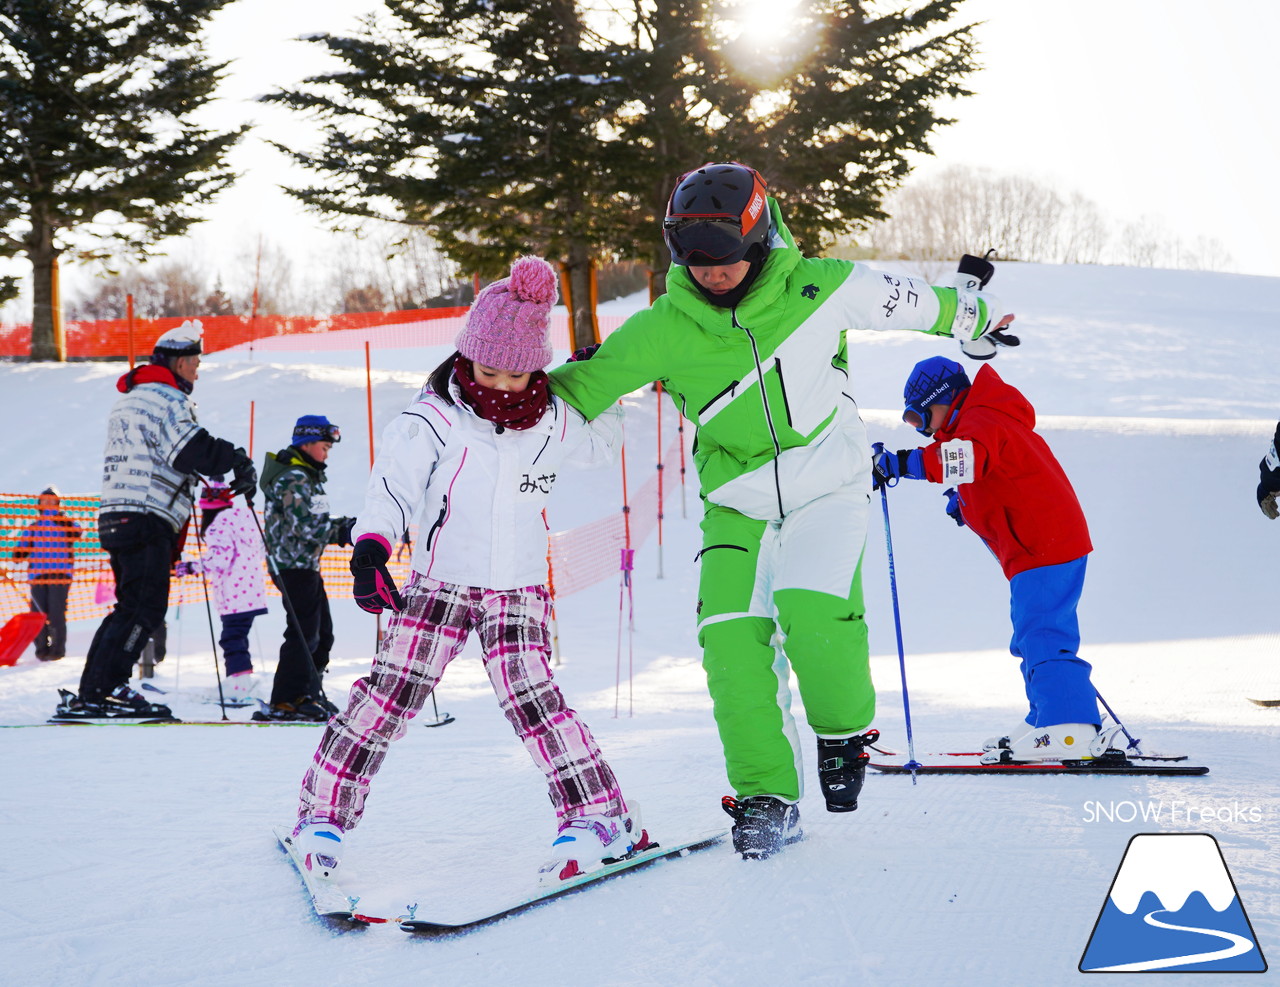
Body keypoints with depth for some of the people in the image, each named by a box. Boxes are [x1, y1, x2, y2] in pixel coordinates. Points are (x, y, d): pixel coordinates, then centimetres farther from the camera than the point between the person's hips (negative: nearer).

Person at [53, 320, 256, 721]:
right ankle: (102, 690, -18)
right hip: (147, 519, -10)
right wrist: (236, 460, -6)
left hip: (116, 516, 10)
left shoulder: (128, 400, 25)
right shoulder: (168, 399, -7)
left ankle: (89, 693, 11)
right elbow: (191, 451, -20)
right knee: (145, 608, -11)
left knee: (130, 608, 14)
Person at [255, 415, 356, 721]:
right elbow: (306, 526, -24)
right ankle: (286, 701, -10)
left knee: (321, 632, 16)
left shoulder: (307, 477, 18)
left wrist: (343, 528, 4)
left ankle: (309, 693, 24)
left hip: (307, 566, 11)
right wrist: (345, 529, -21)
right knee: (304, 633, -12)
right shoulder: (293, 479, -15)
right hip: (293, 566, -11)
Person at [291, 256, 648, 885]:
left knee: (531, 697, -14)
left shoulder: (553, 424, 3)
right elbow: (392, 485, -15)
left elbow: (599, 445, 23)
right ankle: (323, 814, 5)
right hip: (441, 581, -1)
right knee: (390, 692, -6)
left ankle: (601, 817, -10)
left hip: (519, 589, 1)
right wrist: (370, 550, -30)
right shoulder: (432, 420, -8)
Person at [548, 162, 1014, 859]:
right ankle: (766, 796, 2)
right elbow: (584, 384, -2)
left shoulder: (821, 288, -11)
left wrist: (972, 316, 22)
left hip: (828, 486, -2)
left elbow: (906, 302, 7)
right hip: (737, 500, 2)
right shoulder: (666, 329, -10)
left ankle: (845, 730, 6)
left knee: (810, 609, -24)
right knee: (731, 636, -13)